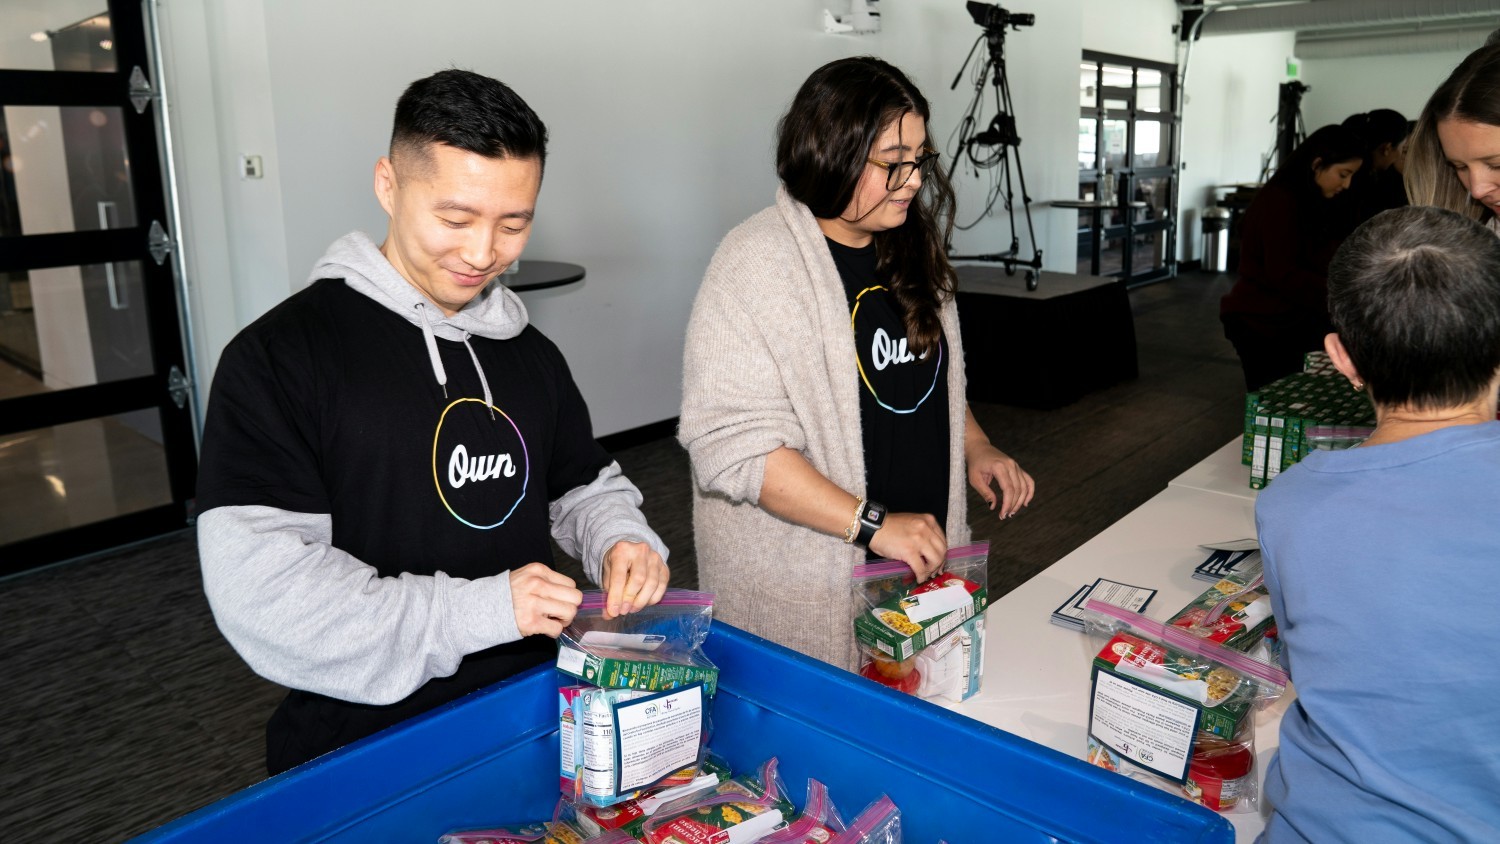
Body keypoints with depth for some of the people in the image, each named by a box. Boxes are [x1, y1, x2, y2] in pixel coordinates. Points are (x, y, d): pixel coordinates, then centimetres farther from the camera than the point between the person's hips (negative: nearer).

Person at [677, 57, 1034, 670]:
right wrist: (872, 523, -26)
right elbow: (733, 444, -25)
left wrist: (975, 448, 4)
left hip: (921, 561, 7)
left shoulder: (910, 251, 6)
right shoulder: (756, 264, -19)